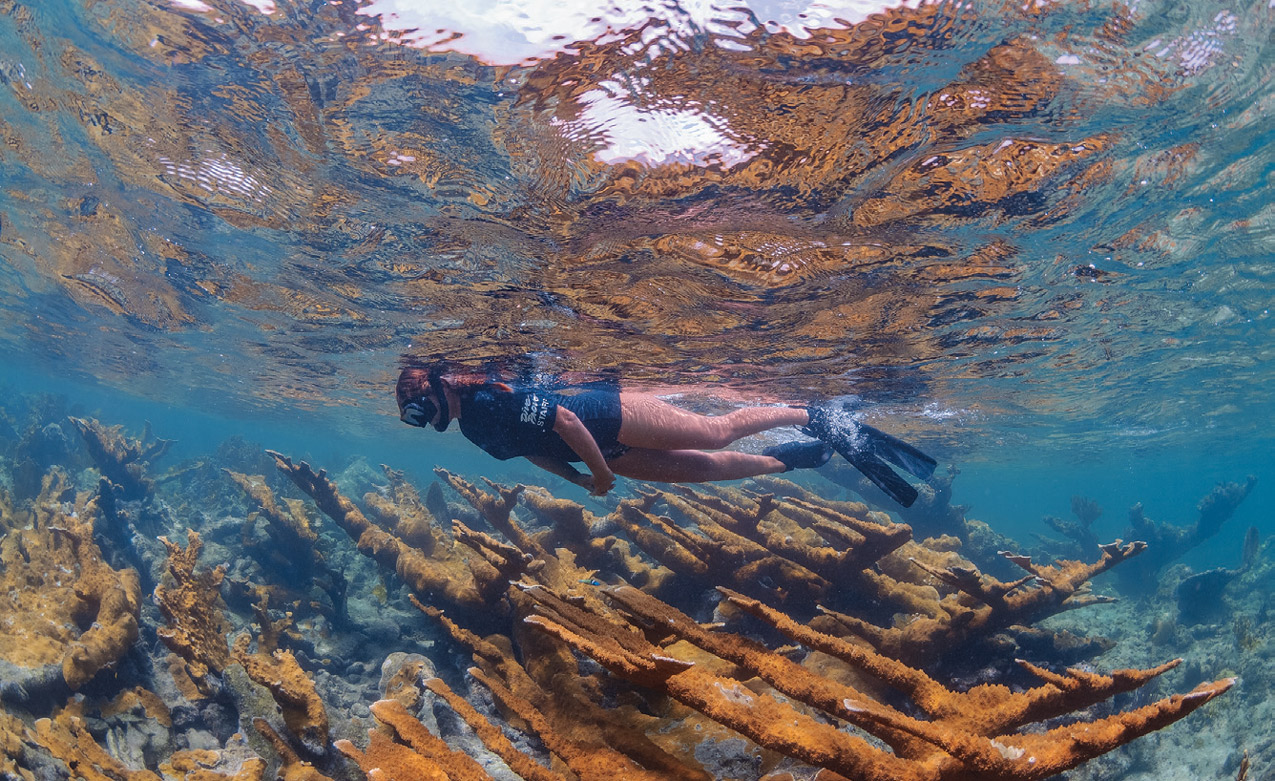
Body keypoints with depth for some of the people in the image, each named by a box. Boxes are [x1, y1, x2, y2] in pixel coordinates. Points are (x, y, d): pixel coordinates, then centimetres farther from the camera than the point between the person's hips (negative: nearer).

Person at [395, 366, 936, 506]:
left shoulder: (491, 398, -24)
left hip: (609, 413, -8)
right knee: (696, 469, 9)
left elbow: (563, 420, -28)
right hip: (609, 454, 8)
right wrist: (578, 479, 14)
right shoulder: (474, 428, 6)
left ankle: (822, 419, 9)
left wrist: (600, 472, -18)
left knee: (717, 431, -7)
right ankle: (793, 459, 23)